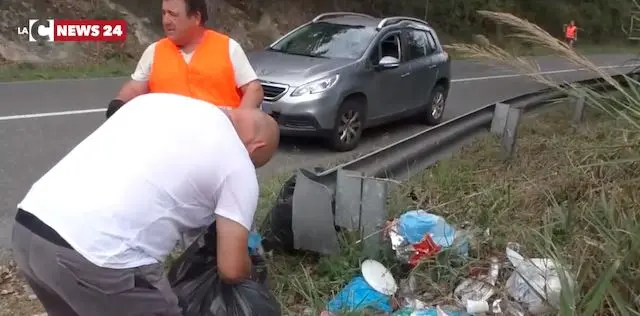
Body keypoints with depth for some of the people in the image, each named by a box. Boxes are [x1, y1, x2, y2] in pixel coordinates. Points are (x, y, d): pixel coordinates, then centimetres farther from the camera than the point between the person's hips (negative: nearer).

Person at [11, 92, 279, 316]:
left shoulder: (157, 99, 20)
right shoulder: (239, 166, 3)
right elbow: (231, 270, 0)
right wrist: (247, 273, 26)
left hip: (27, 226, 8)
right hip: (96, 257, -7)